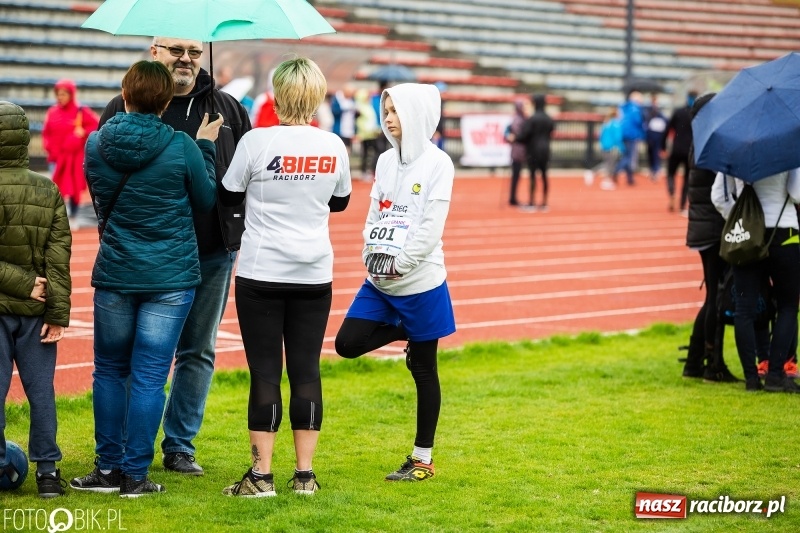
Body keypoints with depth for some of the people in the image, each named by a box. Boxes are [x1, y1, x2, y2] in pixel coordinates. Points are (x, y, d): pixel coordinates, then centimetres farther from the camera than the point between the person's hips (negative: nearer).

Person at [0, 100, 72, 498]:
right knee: (40, 389, 9)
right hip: (35, 312, 3)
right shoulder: (49, 192, -1)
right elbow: (59, 259, -3)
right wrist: (59, 313, -2)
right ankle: (47, 470, 12)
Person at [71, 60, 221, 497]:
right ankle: (135, 475, 4)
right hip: (170, 277, -2)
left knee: (109, 370, 14)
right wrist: (205, 148, 12)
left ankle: (109, 469, 16)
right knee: (149, 376, 1)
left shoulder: (96, 144, -3)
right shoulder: (182, 147, -11)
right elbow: (206, 201, 3)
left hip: (114, 274, 2)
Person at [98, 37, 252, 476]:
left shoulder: (227, 109, 9)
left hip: (213, 255, 3)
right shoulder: (124, 109, 0)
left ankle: (180, 446, 20)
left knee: (199, 352, 10)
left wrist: (241, 227, 4)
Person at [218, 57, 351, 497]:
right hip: (315, 274, 3)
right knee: (306, 369, 8)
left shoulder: (257, 142, -11)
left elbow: (228, 196, 2)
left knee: (265, 371, 1)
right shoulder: (333, 147, 0)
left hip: (261, 273, -3)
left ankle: (262, 473, 2)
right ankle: (304, 473, 11)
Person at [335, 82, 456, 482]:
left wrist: (400, 264, -16)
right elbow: (374, 214, 9)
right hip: (379, 283, 6)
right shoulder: (386, 161, 9)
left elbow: (431, 225, -14)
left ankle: (422, 458, 12)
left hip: (420, 283, -6)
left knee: (423, 369, 3)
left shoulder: (437, 163, -9)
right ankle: (406, 331, 21)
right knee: (347, 343, -4)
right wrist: (371, 254, -7)